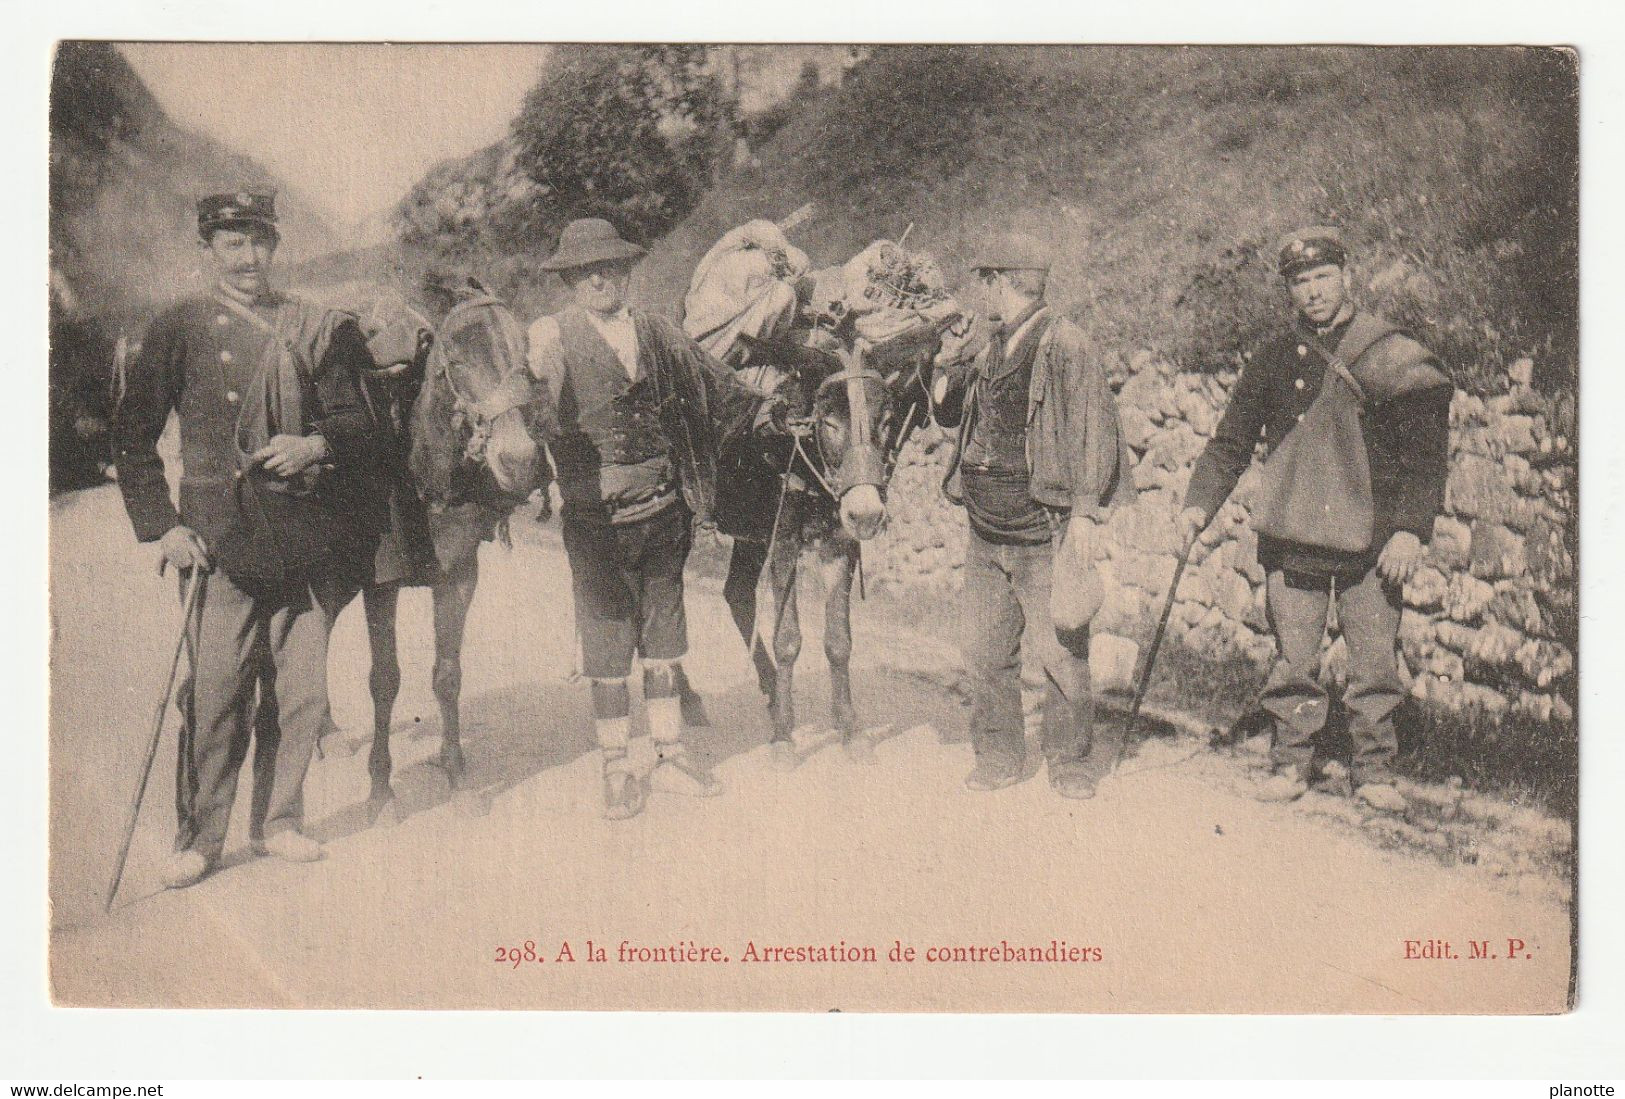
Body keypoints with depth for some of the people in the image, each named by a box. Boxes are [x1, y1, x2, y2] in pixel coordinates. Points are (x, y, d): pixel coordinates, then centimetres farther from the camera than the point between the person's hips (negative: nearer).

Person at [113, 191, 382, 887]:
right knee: (215, 693, -4)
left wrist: (315, 445, -10)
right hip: (222, 540, -2)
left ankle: (279, 820, 21)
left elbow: (356, 424, 12)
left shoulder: (315, 329, 11)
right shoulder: (180, 329, 4)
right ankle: (198, 836, 9)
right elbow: (132, 439, 6)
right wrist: (161, 527, -3)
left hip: (309, 542, 3)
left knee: (302, 691, 5)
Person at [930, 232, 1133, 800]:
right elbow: (948, 414, 26)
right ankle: (998, 755, 24)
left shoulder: (1063, 345, -9)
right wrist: (945, 374, 6)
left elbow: (1096, 429, -12)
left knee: (1059, 651, 0)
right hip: (984, 532, 7)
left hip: (1044, 533, -7)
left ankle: (1071, 758, 17)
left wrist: (1086, 514, -16)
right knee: (985, 652, 10)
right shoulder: (984, 347, 13)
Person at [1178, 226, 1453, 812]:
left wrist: (1411, 527, -9)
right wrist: (1199, 502, 2)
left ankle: (1374, 768, 17)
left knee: (1375, 660, 2)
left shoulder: (1394, 355, 1)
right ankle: (1291, 762, 18)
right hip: (1291, 534, 2)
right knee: (1293, 660, 4)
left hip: (1370, 538, -2)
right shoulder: (1275, 358, 8)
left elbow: (1426, 449, 0)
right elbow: (1232, 440, 14)